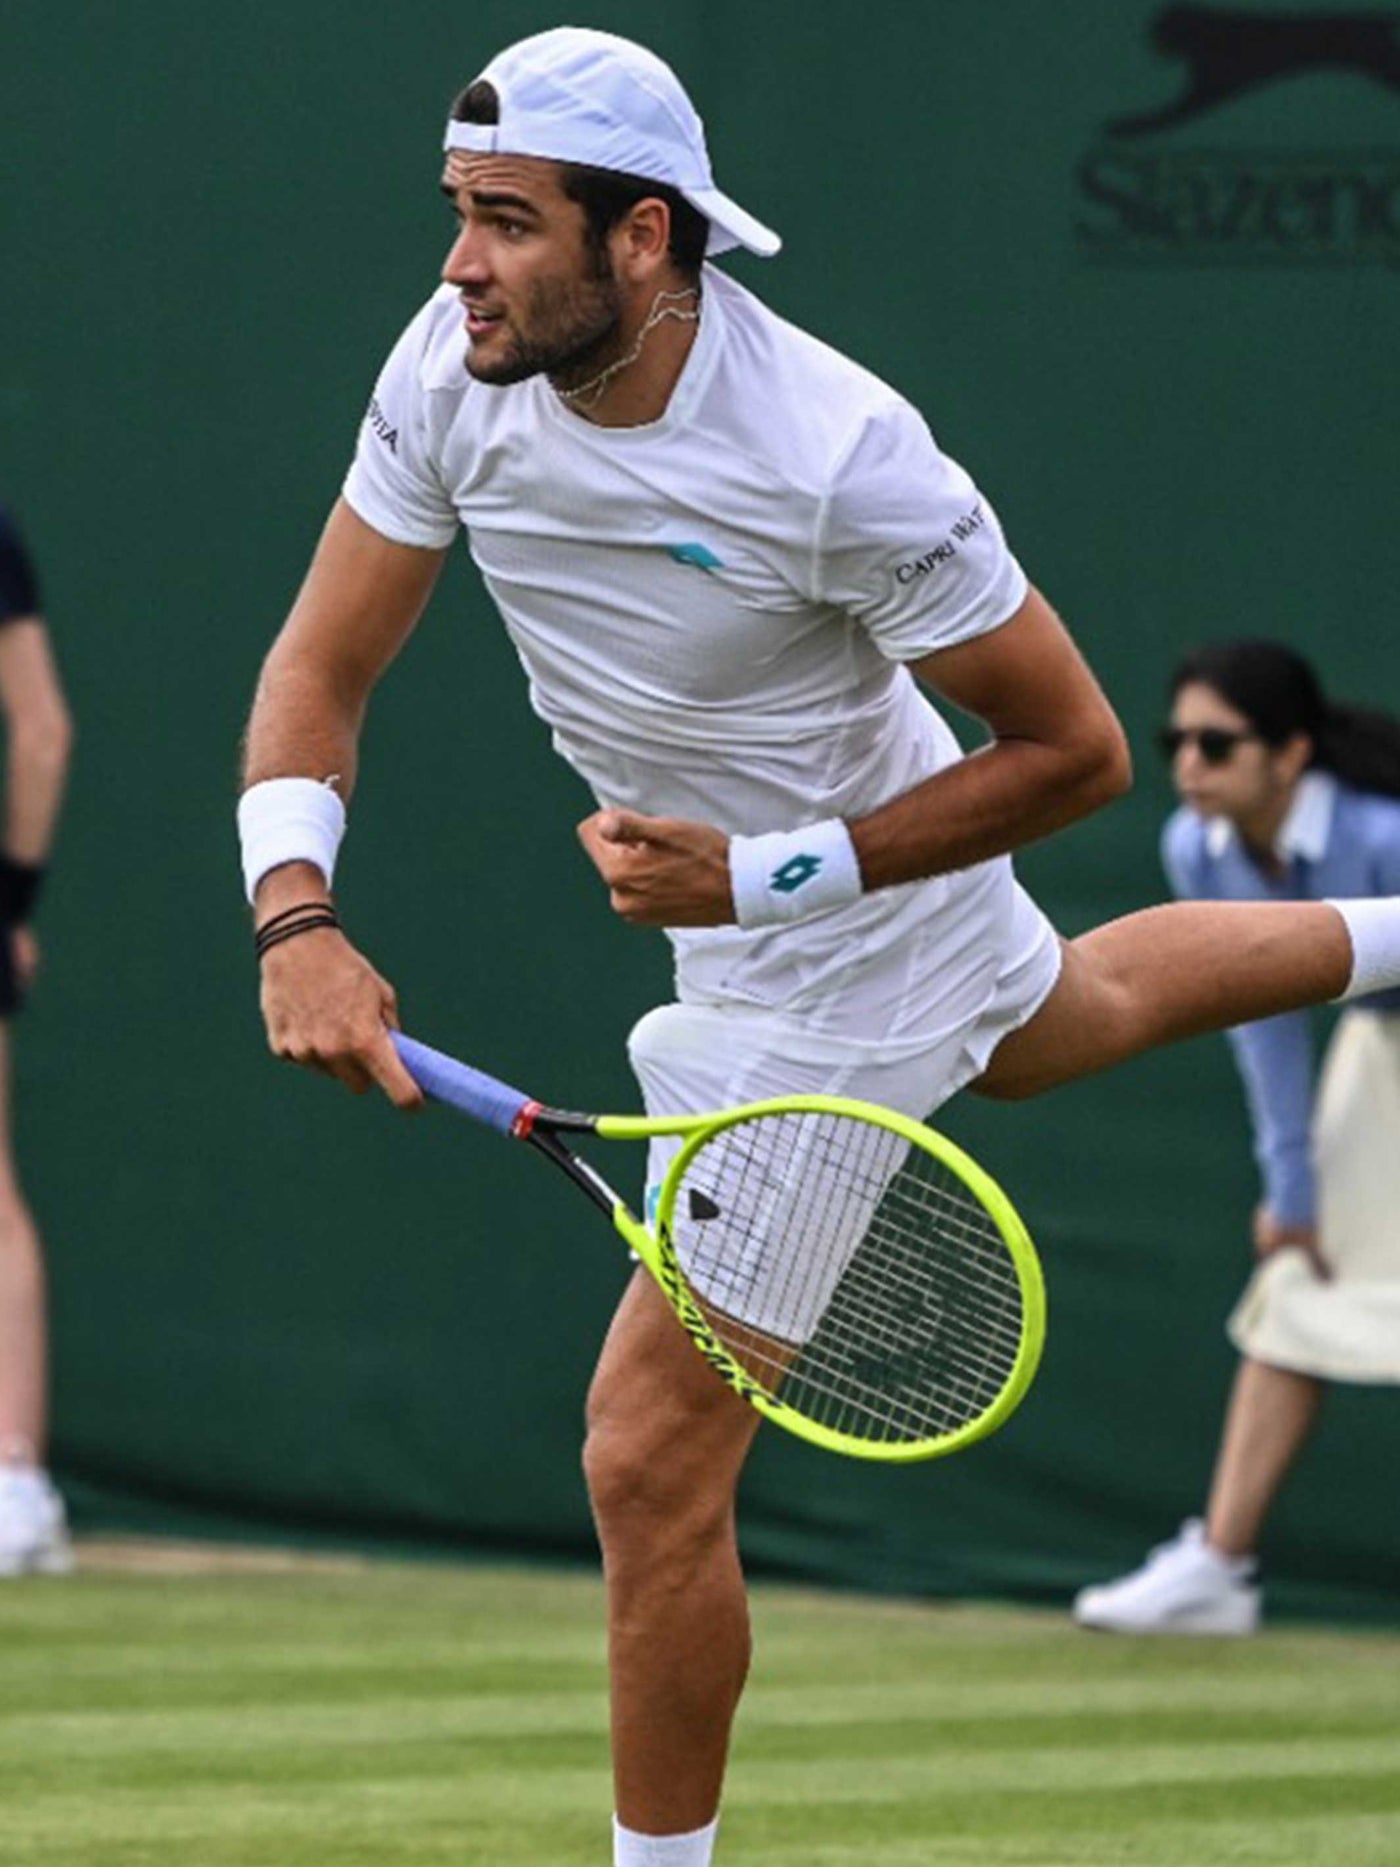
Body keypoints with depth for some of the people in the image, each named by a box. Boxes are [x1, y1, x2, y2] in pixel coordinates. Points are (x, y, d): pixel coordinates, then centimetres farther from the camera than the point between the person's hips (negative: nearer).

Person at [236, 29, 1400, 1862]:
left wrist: (761, 876, -32)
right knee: (1067, 1021, 40)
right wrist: (296, 918, -33)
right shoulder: (457, 370, -21)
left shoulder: (842, 458, -37)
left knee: (651, 1461, -9)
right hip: (733, 888, 8)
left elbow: (1076, 751, -26)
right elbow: (322, 669, -15)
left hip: (835, 960, -8)